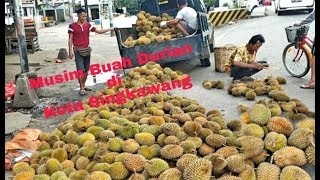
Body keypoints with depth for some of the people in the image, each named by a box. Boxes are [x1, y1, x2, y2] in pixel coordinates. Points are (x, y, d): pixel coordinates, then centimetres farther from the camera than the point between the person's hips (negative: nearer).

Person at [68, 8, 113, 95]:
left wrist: (110, 29, -2)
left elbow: (98, 31, 6)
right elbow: (70, 39, -3)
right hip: (78, 50, -4)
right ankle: (81, 88, -3)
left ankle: (84, 85, 22)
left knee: (86, 69, 8)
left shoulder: (88, 25, 7)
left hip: (87, 50, 5)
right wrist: (70, 51, -10)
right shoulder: (72, 26, -4)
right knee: (80, 70, -8)